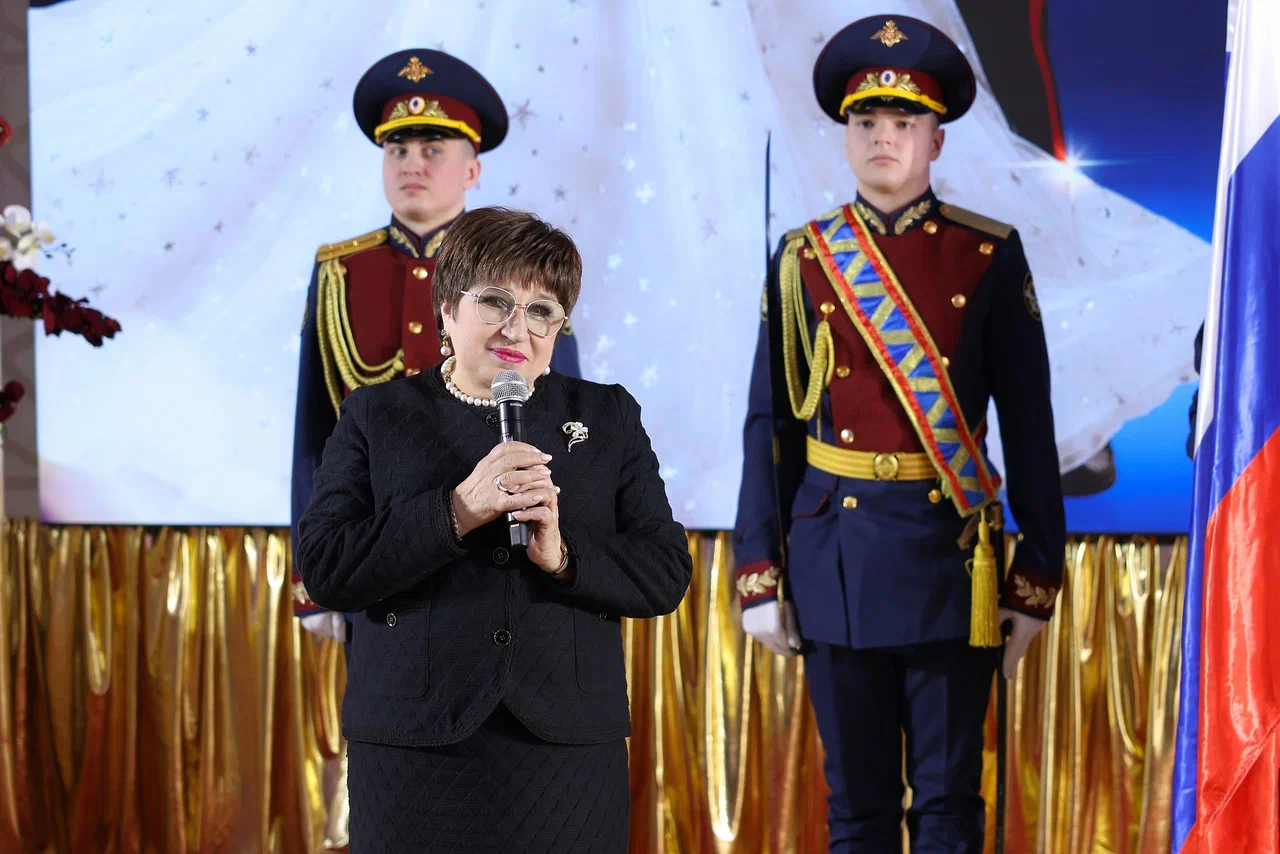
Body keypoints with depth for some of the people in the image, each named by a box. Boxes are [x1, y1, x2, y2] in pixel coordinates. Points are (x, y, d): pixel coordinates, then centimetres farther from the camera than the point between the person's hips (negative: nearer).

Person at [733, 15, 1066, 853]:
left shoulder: (991, 256, 1)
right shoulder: (803, 260, 5)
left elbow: (1030, 425, 2)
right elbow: (770, 424, 6)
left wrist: (1035, 576, -1)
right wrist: (761, 576, 1)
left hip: (950, 554, -1)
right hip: (836, 554, 1)